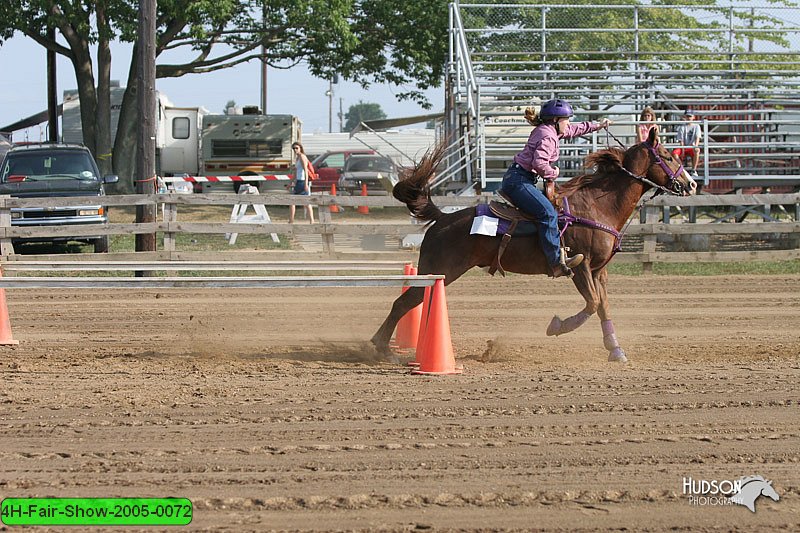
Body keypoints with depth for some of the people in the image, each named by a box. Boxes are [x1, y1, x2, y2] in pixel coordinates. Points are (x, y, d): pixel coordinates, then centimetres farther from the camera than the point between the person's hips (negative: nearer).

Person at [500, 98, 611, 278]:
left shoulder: (549, 130, 18)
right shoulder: (548, 137, -13)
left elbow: (574, 130, 36)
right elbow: (539, 163, -26)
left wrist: (597, 126, 44)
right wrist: (553, 173, -8)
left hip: (514, 180, 11)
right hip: (519, 181, -11)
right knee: (548, 213, -23)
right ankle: (557, 262, -30)